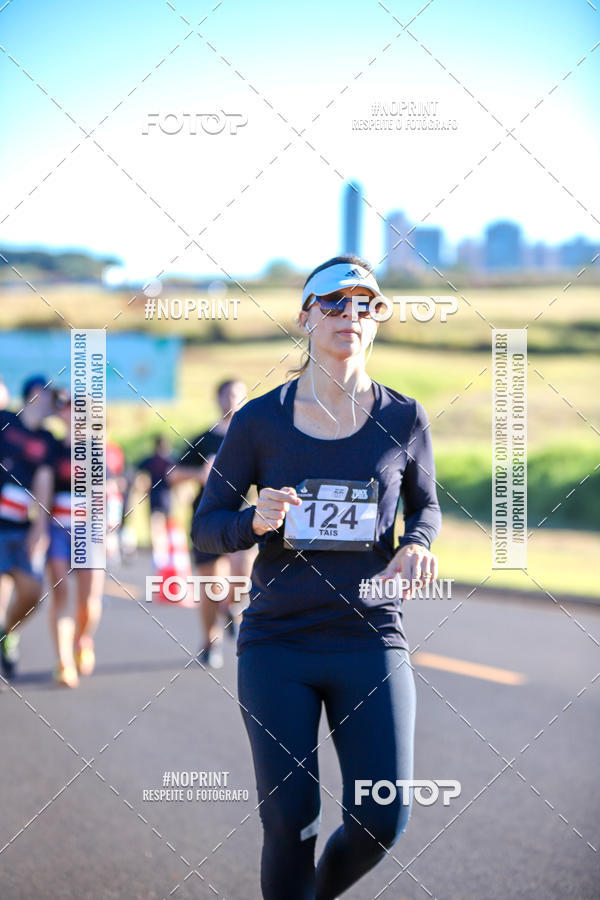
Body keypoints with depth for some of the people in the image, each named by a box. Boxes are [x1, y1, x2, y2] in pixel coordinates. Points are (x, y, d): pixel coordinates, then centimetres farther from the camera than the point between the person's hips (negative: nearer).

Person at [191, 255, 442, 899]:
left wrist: (417, 544, -4)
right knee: (289, 820, -5)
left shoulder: (403, 419, 3)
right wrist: (254, 522, -17)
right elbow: (205, 528, 5)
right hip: (276, 644, -1)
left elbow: (425, 505, 19)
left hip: (370, 640, 1)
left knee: (383, 819, -6)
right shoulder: (260, 421, 0)